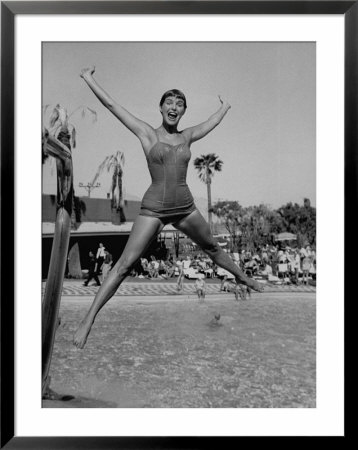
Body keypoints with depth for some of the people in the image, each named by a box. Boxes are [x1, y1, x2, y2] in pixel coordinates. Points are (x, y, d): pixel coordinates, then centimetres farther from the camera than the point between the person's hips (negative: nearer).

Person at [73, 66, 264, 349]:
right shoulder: (147, 133, -4)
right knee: (125, 264, -10)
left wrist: (226, 106, 44)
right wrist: (89, 79, 4)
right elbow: (111, 104, -1)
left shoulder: (187, 136, 6)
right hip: (154, 208, -4)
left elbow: (212, 123, 27)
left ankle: (243, 278, 48)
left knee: (212, 247, 23)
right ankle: (88, 320, -5)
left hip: (185, 207, 4)